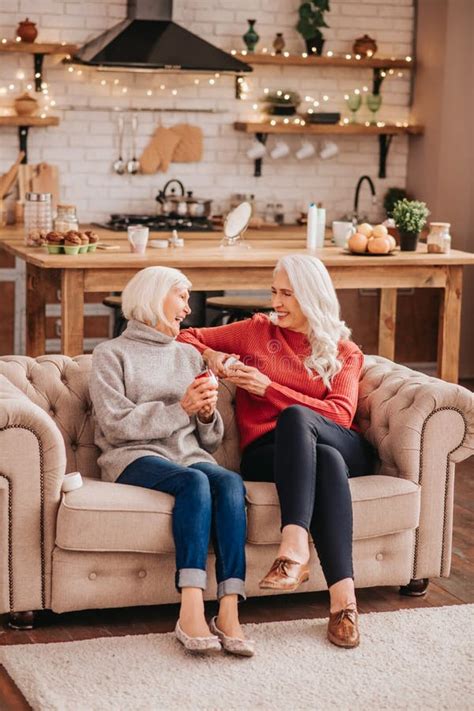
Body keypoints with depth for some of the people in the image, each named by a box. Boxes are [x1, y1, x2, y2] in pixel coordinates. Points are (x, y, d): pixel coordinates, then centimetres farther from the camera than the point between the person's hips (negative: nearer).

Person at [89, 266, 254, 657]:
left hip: (189, 453, 4)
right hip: (134, 456, -4)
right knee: (194, 482, -35)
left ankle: (229, 612, -41)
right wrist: (180, 409, -12)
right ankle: (192, 610, -45)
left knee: (230, 482, -30)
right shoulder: (112, 353, 9)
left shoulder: (189, 355, 24)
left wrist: (208, 413, -1)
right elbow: (117, 423, -6)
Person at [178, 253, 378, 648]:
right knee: (327, 460, -37)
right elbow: (187, 337, 25)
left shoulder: (345, 351, 16)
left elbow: (340, 414, -1)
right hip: (269, 451, 0)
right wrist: (210, 355, 1)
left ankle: (294, 548, -50)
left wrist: (269, 388, -7)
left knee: (294, 417, -36)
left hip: (344, 446, 0)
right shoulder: (257, 331, 19)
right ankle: (343, 595, -49)